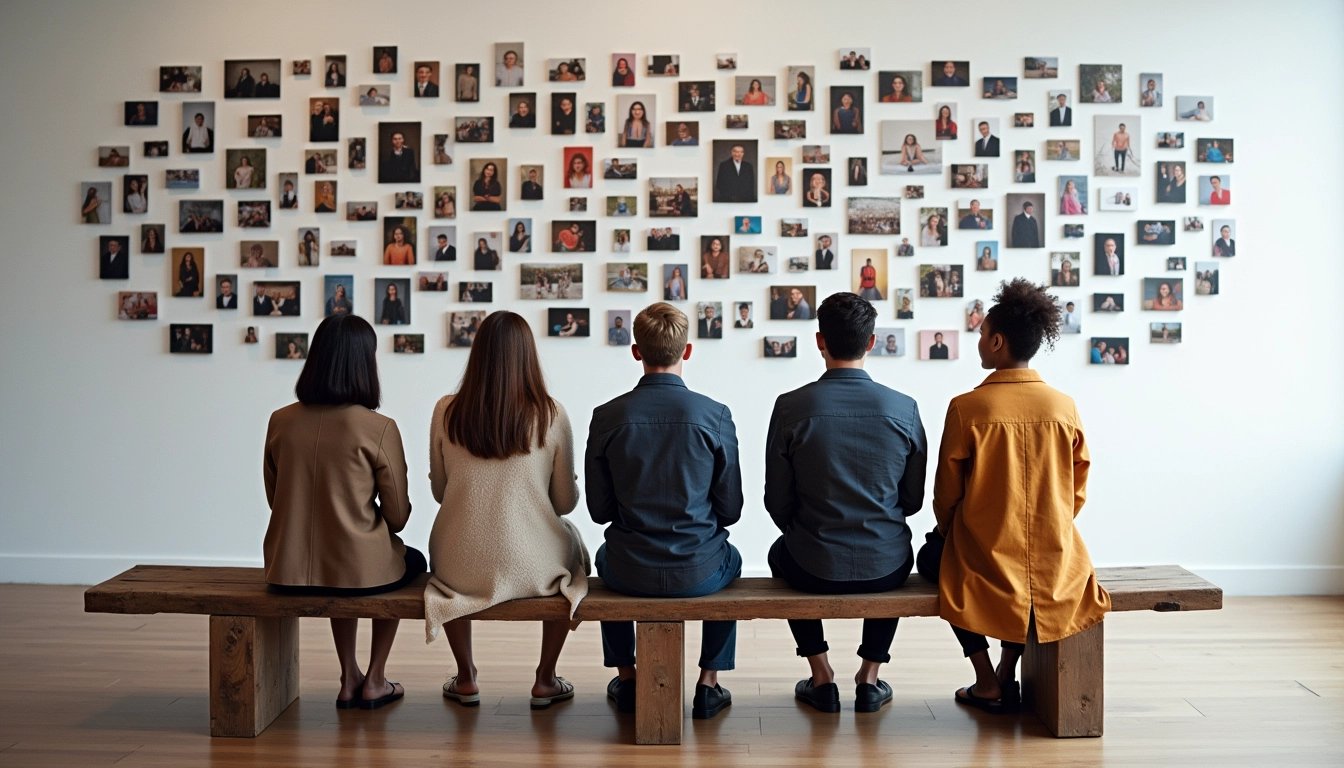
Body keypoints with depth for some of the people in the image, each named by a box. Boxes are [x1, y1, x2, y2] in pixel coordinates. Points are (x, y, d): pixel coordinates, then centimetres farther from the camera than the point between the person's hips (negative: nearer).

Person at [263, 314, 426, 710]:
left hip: (287, 572, 4)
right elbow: (398, 516, -7)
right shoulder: (378, 428, -14)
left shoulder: (280, 421, -2)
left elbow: (275, 498, 10)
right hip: (359, 572, -4)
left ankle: (349, 679, 37)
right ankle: (374, 681, 30)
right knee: (412, 561, 29)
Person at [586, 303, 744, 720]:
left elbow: (599, 509, -1)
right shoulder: (715, 415, -11)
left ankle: (626, 679, 40)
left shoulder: (607, 416, -9)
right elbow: (730, 508, -4)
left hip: (629, 573, 1)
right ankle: (708, 684, 32)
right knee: (730, 559, 35)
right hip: (698, 572, 0)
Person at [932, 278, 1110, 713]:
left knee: (935, 554, 28)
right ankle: (1007, 675, 24)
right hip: (1056, 566, 4)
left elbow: (947, 494, -4)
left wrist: (951, 535, 15)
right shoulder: (1066, 408, -3)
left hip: (986, 560, -4)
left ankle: (987, 684, 20)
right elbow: (1077, 493, 5)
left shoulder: (967, 408, -13)